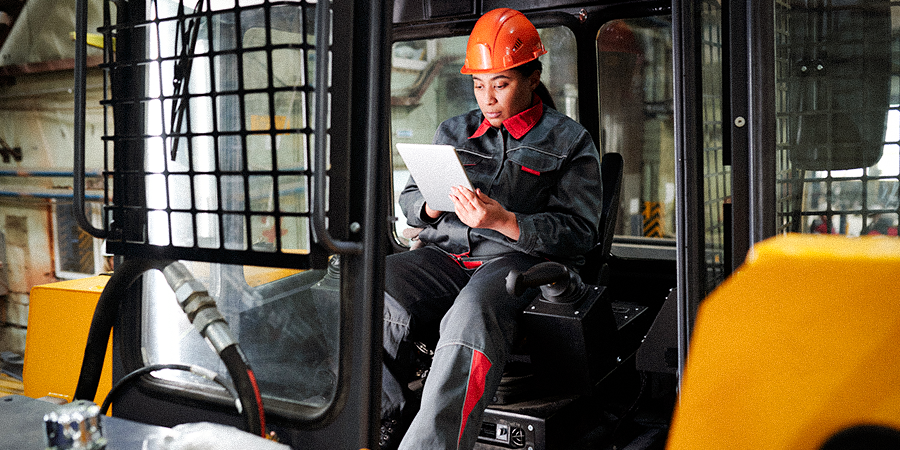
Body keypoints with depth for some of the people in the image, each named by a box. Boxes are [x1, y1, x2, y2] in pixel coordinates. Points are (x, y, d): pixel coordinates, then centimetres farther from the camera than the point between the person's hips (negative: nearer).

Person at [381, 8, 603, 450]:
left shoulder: (569, 141, 9)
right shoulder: (454, 131, 23)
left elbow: (578, 233, -1)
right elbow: (409, 199, 23)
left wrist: (505, 221, -18)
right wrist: (431, 205, -4)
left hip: (520, 258, -4)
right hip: (444, 255, 5)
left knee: (472, 312, -39)